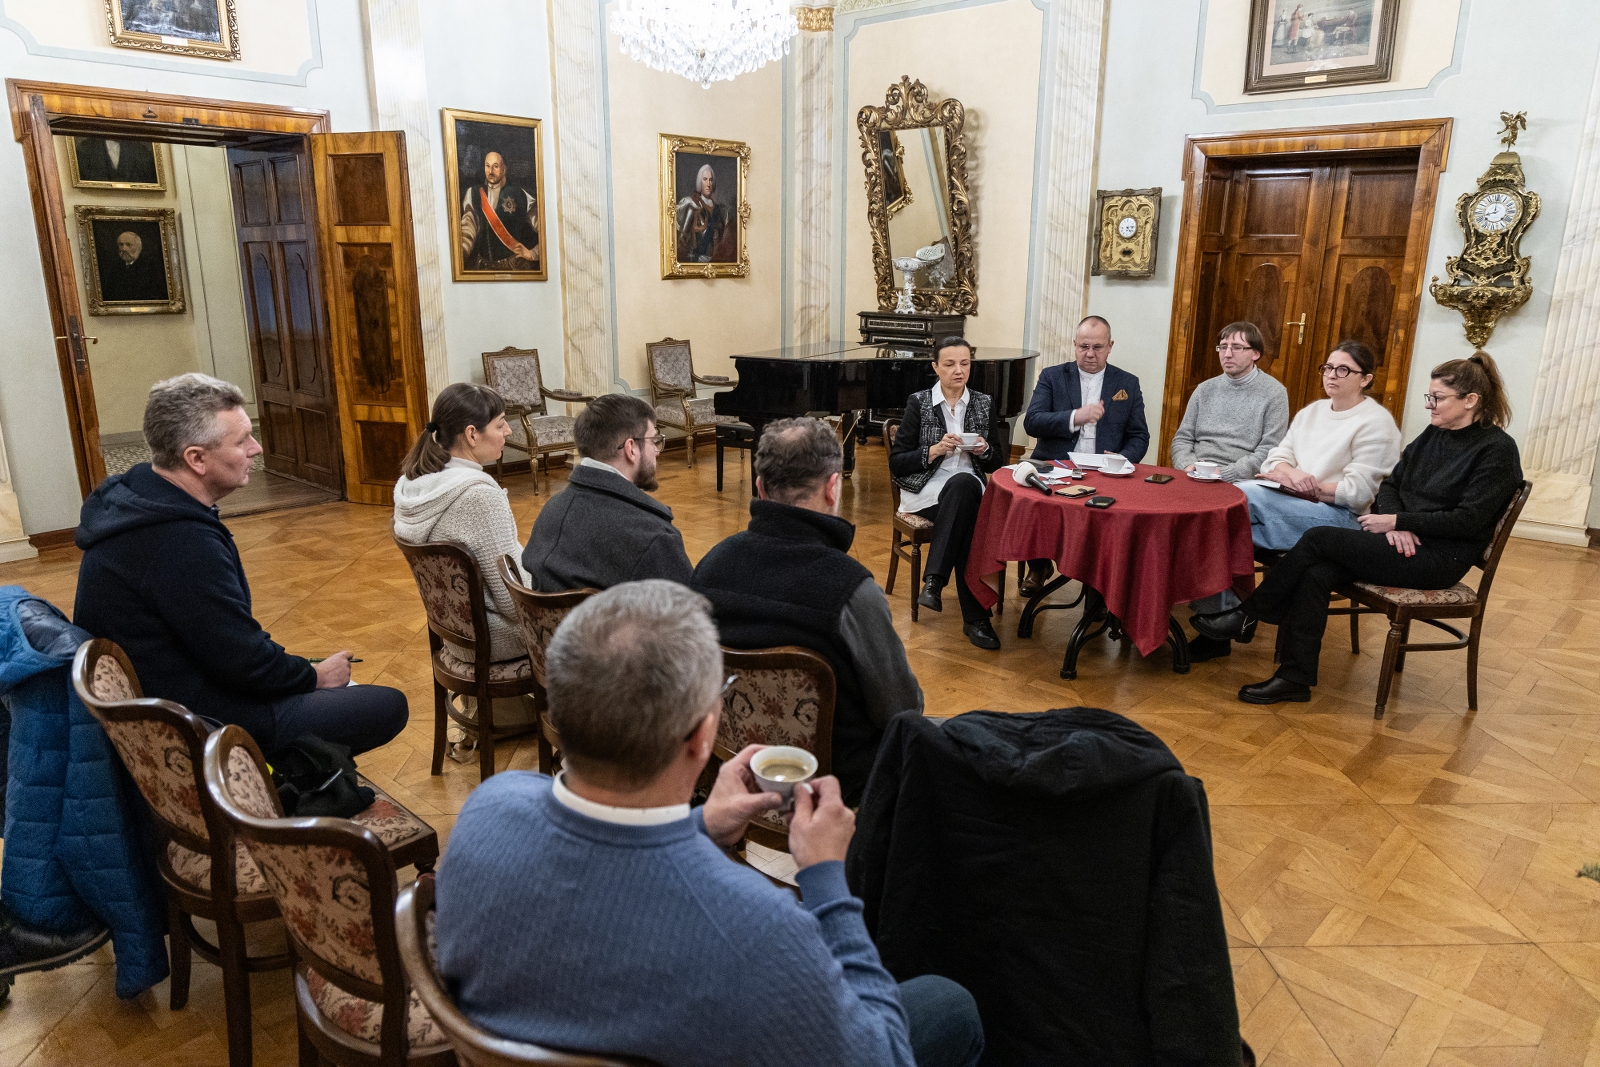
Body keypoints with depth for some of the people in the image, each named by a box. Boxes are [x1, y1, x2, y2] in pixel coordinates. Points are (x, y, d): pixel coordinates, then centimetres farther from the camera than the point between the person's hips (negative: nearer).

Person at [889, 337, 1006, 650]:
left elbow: (997, 464, 18)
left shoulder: (983, 404, 13)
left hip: (969, 490, 2)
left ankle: (934, 582, -37)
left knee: (963, 484, -36)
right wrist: (934, 451, -15)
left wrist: (985, 450, -5)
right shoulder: (919, 402, 4)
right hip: (926, 491, -2)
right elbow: (896, 464, -1)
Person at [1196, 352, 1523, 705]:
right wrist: (1396, 524, -8)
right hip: (1403, 543, 7)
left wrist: (1396, 521, -16)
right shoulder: (1433, 435, 15)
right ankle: (1295, 677, -22)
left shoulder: (1497, 449, -7)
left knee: (1318, 538, -22)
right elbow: (1390, 484, 12)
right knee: (1316, 574, -22)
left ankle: (1248, 615, -10)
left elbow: (1469, 520, -15)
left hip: (1440, 559, -7)